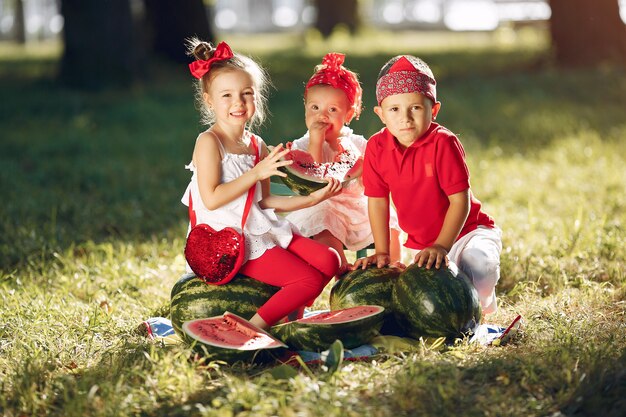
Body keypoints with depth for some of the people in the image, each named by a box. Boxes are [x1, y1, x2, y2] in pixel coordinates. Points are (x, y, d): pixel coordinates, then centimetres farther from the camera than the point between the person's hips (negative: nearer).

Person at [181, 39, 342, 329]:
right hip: (234, 242, -8)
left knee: (328, 260, -3)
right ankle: (254, 327, -9)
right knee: (310, 280, -17)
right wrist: (257, 173, -20)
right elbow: (211, 199, -19)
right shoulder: (209, 142, -11)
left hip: (265, 229, 8)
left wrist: (310, 199, 8)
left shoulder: (257, 145, 11)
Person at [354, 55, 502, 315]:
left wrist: (441, 246, -27)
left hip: (466, 232, -5)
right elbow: (378, 202, -1)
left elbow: (460, 200, -21)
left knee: (477, 264, -32)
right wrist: (382, 252, -5)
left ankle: (480, 306, 2)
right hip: (418, 242, 5)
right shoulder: (377, 147, -8)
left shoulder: (443, 143, -21)